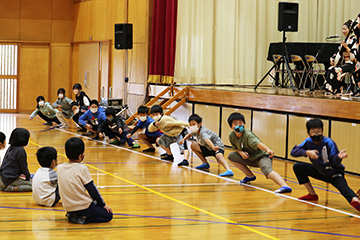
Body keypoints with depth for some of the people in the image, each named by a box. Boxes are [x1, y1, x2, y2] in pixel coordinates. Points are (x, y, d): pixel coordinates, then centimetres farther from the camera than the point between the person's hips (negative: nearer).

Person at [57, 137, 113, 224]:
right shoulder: (82, 168, -13)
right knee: (108, 215, 7)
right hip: (83, 206, -6)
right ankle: (83, 219, -9)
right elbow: (92, 189, -8)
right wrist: (103, 204, 3)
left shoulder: (59, 168, 3)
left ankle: (72, 216, 9)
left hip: (68, 207, 7)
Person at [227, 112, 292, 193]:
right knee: (231, 156, 0)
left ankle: (285, 186, -57)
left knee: (267, 170, -36)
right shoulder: (231, 135, -7)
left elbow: (258, 143, -43)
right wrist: (241, 152, -15)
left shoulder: (248, 135, -26)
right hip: (249, 158, 8)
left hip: (262, 156, -8)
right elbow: (236, 148, 9)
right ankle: (250, 176, 10)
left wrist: (268, 149, -63)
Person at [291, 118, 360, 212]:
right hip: (320, 172, 6)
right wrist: (307, 152, -36)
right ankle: (312, 195, 4)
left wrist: (338, 157, -52)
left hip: (334, 174, -6)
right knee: (297, 167, -5)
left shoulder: (329, 143, -24)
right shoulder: (308, 142, -10)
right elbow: (293, 151, -19)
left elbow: (334, 163, -29)